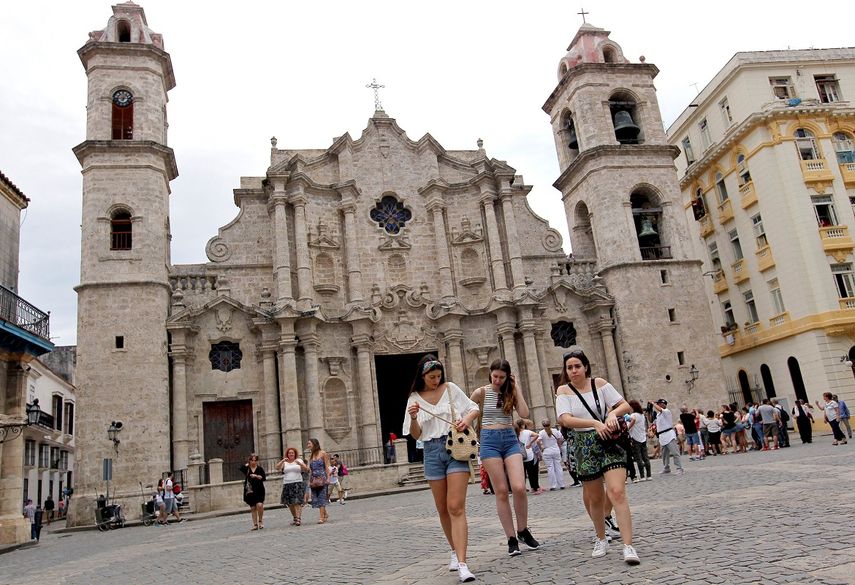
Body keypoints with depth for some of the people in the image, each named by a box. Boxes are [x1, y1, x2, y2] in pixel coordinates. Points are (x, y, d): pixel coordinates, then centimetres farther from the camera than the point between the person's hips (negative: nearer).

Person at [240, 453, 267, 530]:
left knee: (259, 505, -18)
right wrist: (247, 464, -3)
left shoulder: (260, 468, 2)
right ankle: (255, 524, 14)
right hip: (250, 491, 2)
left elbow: (264, 477, -6)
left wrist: (257, 476, -20)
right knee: (253, 508, 6)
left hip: (259, 490, -2)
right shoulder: (247, 469, 6)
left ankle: (260, 521, 4)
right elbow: (241, 468, -15)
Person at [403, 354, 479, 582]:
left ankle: (462, 564, -17)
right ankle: (455, 551, 32)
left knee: (456, 507, -13)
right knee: (443, 509, 12)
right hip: (432, 452, 3)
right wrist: (413, 418, -15)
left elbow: (474, 408, 8)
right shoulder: (414, 399, 6)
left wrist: (467, 419, -14)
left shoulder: (450, 388, 2)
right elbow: (416, 435, 5)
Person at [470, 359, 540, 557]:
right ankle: (511, 539, 7)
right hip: (490, 441, -2)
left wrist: (516, 388, -5)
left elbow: (524, 413, -6)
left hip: (510, 439, 2)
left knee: (519, 488, -12)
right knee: (501, 491, -2)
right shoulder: (481, 392, -1)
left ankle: (523, 530, 11)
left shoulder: (511, 392, 7)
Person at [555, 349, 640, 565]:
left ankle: (628, 546, -15)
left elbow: (625, 405, 0)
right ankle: (601, 539, 35)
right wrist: (596, 423, -28)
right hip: (585, 445, 1)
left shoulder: (599, 383, 0)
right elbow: (565, 419, -17)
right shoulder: (564, 390, -1)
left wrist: (613, 413, -22)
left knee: (617, 492, -17)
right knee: (595, 498, 12)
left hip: (609, 441, -1)